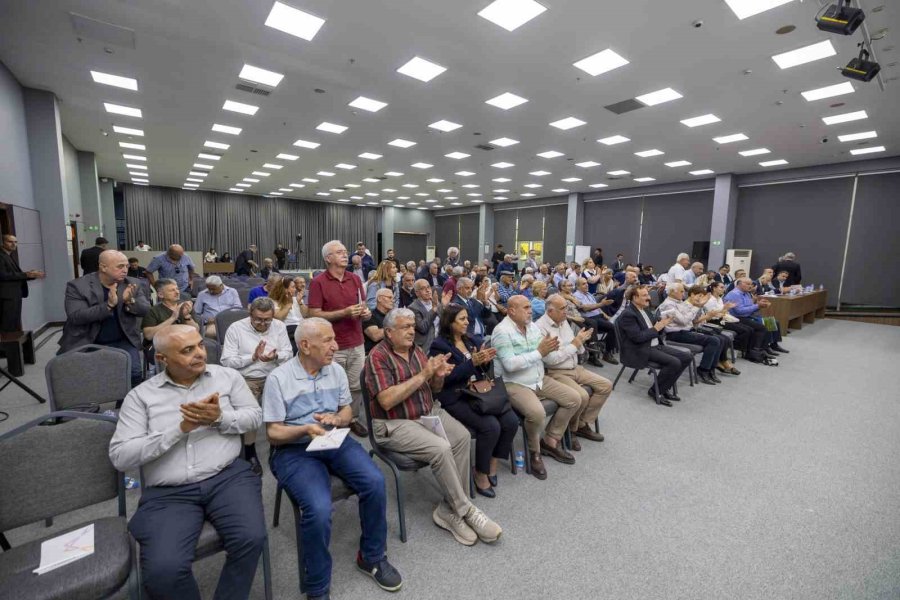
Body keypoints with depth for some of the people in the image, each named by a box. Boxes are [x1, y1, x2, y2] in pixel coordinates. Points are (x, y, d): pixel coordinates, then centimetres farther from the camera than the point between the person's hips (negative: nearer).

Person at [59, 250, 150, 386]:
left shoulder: (132, 284, 3)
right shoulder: (77, 286, -6)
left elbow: (146, 309, -1)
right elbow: (75, 316, -16)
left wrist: (130, 301, -22)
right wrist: (109, 305, -29)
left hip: (122, 342, 1)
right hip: (85, 343, -1)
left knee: (134, 373, -18)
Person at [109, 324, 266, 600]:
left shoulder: (227, 376, 6)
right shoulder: (140, 396, 4)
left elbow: (254, 416, 5)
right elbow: (120, 456, -3)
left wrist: (220, 417, -14)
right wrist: (180, 428, -15)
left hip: (228, 477, 1)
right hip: (168, 493, 0)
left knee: (250, 538, -22)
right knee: (162, 572, -21)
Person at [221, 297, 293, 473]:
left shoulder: (279, 326, 6)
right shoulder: (236, 328, -3)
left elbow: (289, 354, 5)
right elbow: (226, 361, -7)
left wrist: (275, 356, -17)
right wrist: (253, 357, -15)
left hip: (274, 376, 2)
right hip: (245, 379, -2)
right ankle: (250, 452, -4)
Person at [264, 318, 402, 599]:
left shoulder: (336, 370, 4)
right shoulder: (278, 378, -9)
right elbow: (273, 434, -7)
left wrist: (336, 419, -10)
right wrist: (305, 429, -25)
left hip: (336, 441, 4)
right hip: (294, 450, -4)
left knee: (375, 483, -18)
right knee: (319, 509, -28)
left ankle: (372, 557, 9)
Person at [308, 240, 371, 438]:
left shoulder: (355, 279, 7)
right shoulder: (318, 282, -8)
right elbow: (314, 315, -12)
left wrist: (366, 312, -9)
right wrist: (344, 312, -20)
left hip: (357, 344, 5)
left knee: (356, 386, 12)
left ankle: (353, 419, 30)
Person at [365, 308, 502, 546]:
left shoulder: (416, 350, 8)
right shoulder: (378, 356, -12)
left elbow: (434, 390, 14)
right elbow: (387, 401, -23)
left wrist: (439, 376, -11)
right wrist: (422, 375, -24)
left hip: (428, 413, 7)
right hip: (394, 424, -7)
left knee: (462, 436, -17)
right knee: (441, 448, -27)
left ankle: (449, 509, -5)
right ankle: (466, 510, -5)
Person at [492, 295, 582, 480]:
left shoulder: (532, 326, 6)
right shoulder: (502, 331, -17)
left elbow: (543, 353, 8)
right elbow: (510, 364, -26)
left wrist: (550, 348, -16)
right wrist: (539, 352, -23)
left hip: (540, 379, 8)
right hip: (514, 384, -8)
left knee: (574, 399, 3)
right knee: (537, 413, -32)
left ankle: (550, 441, 17)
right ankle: (534, 452, 1)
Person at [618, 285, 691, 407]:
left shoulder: (644, 310, 14)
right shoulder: (628, 314, -16)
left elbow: (656, 332, 20)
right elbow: (638, 337, -23)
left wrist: (662, 324, 0)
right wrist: (656, 328, -14)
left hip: (656, 346, 10)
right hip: (640, 351, -10)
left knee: (686, 357, 1)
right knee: (674, 363, -24)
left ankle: (666, 387, 12)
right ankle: (656, 391, -4)